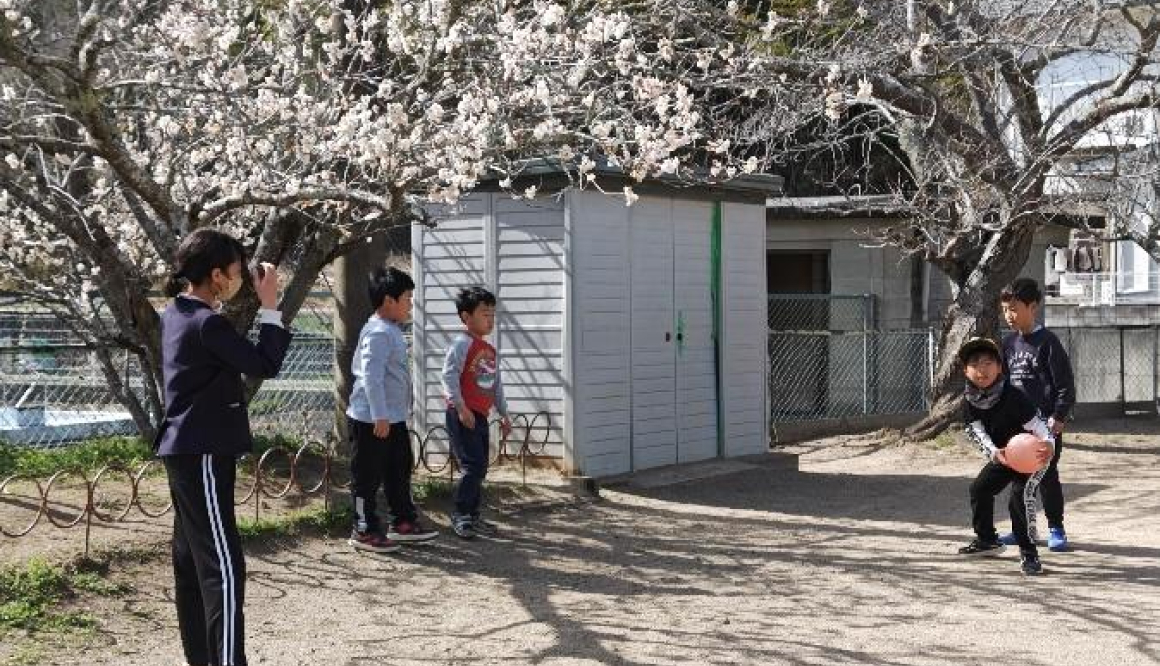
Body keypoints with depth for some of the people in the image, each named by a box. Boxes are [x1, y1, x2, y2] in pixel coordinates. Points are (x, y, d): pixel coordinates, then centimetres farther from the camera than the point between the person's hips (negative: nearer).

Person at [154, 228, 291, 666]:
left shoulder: (178, 314, 10)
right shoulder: (207, 323, -19)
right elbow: (264, 366, -18)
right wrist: (270, 307, -13)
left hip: (185, 452, 11)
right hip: (204, 454, -10)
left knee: (192, 560, 14)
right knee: (223, 566, -12)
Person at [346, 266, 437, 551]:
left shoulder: (391, 331, 12)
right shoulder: (379, 333, -20)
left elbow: (358, 367, 21)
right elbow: (371, 376, -26)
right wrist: (380, 417, -27)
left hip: (393, 418, 10)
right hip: (372, 421, -10)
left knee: (400, 470, 17)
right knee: (368, 476, 1)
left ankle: (403, 522, 28)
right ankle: (364, 530, 9)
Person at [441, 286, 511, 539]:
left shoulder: (490, 350, 17)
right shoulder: (462, 345, -11)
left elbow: (497, 384, 23)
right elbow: (449, 376, -18)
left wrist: (503, 414, 22)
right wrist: (461, 408, -21)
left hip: (480, 416, 9)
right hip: (463, 416, -9)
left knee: (480, 468, 11)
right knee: (474, 466, -13)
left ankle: (473, 516, 20)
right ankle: (460, 516, -5)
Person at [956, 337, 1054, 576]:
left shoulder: (1012, 397, -29)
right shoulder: (970, 401, -11)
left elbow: (1037, 424, -32)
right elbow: (978, 433, -19)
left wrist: (1047, 446, -53)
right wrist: (995, 453, -39)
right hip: (1001, 455, 8)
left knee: (1020, 495, -25)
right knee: (979, 488, 14)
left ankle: (1028, 552, -17)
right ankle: (987, 540, 35)